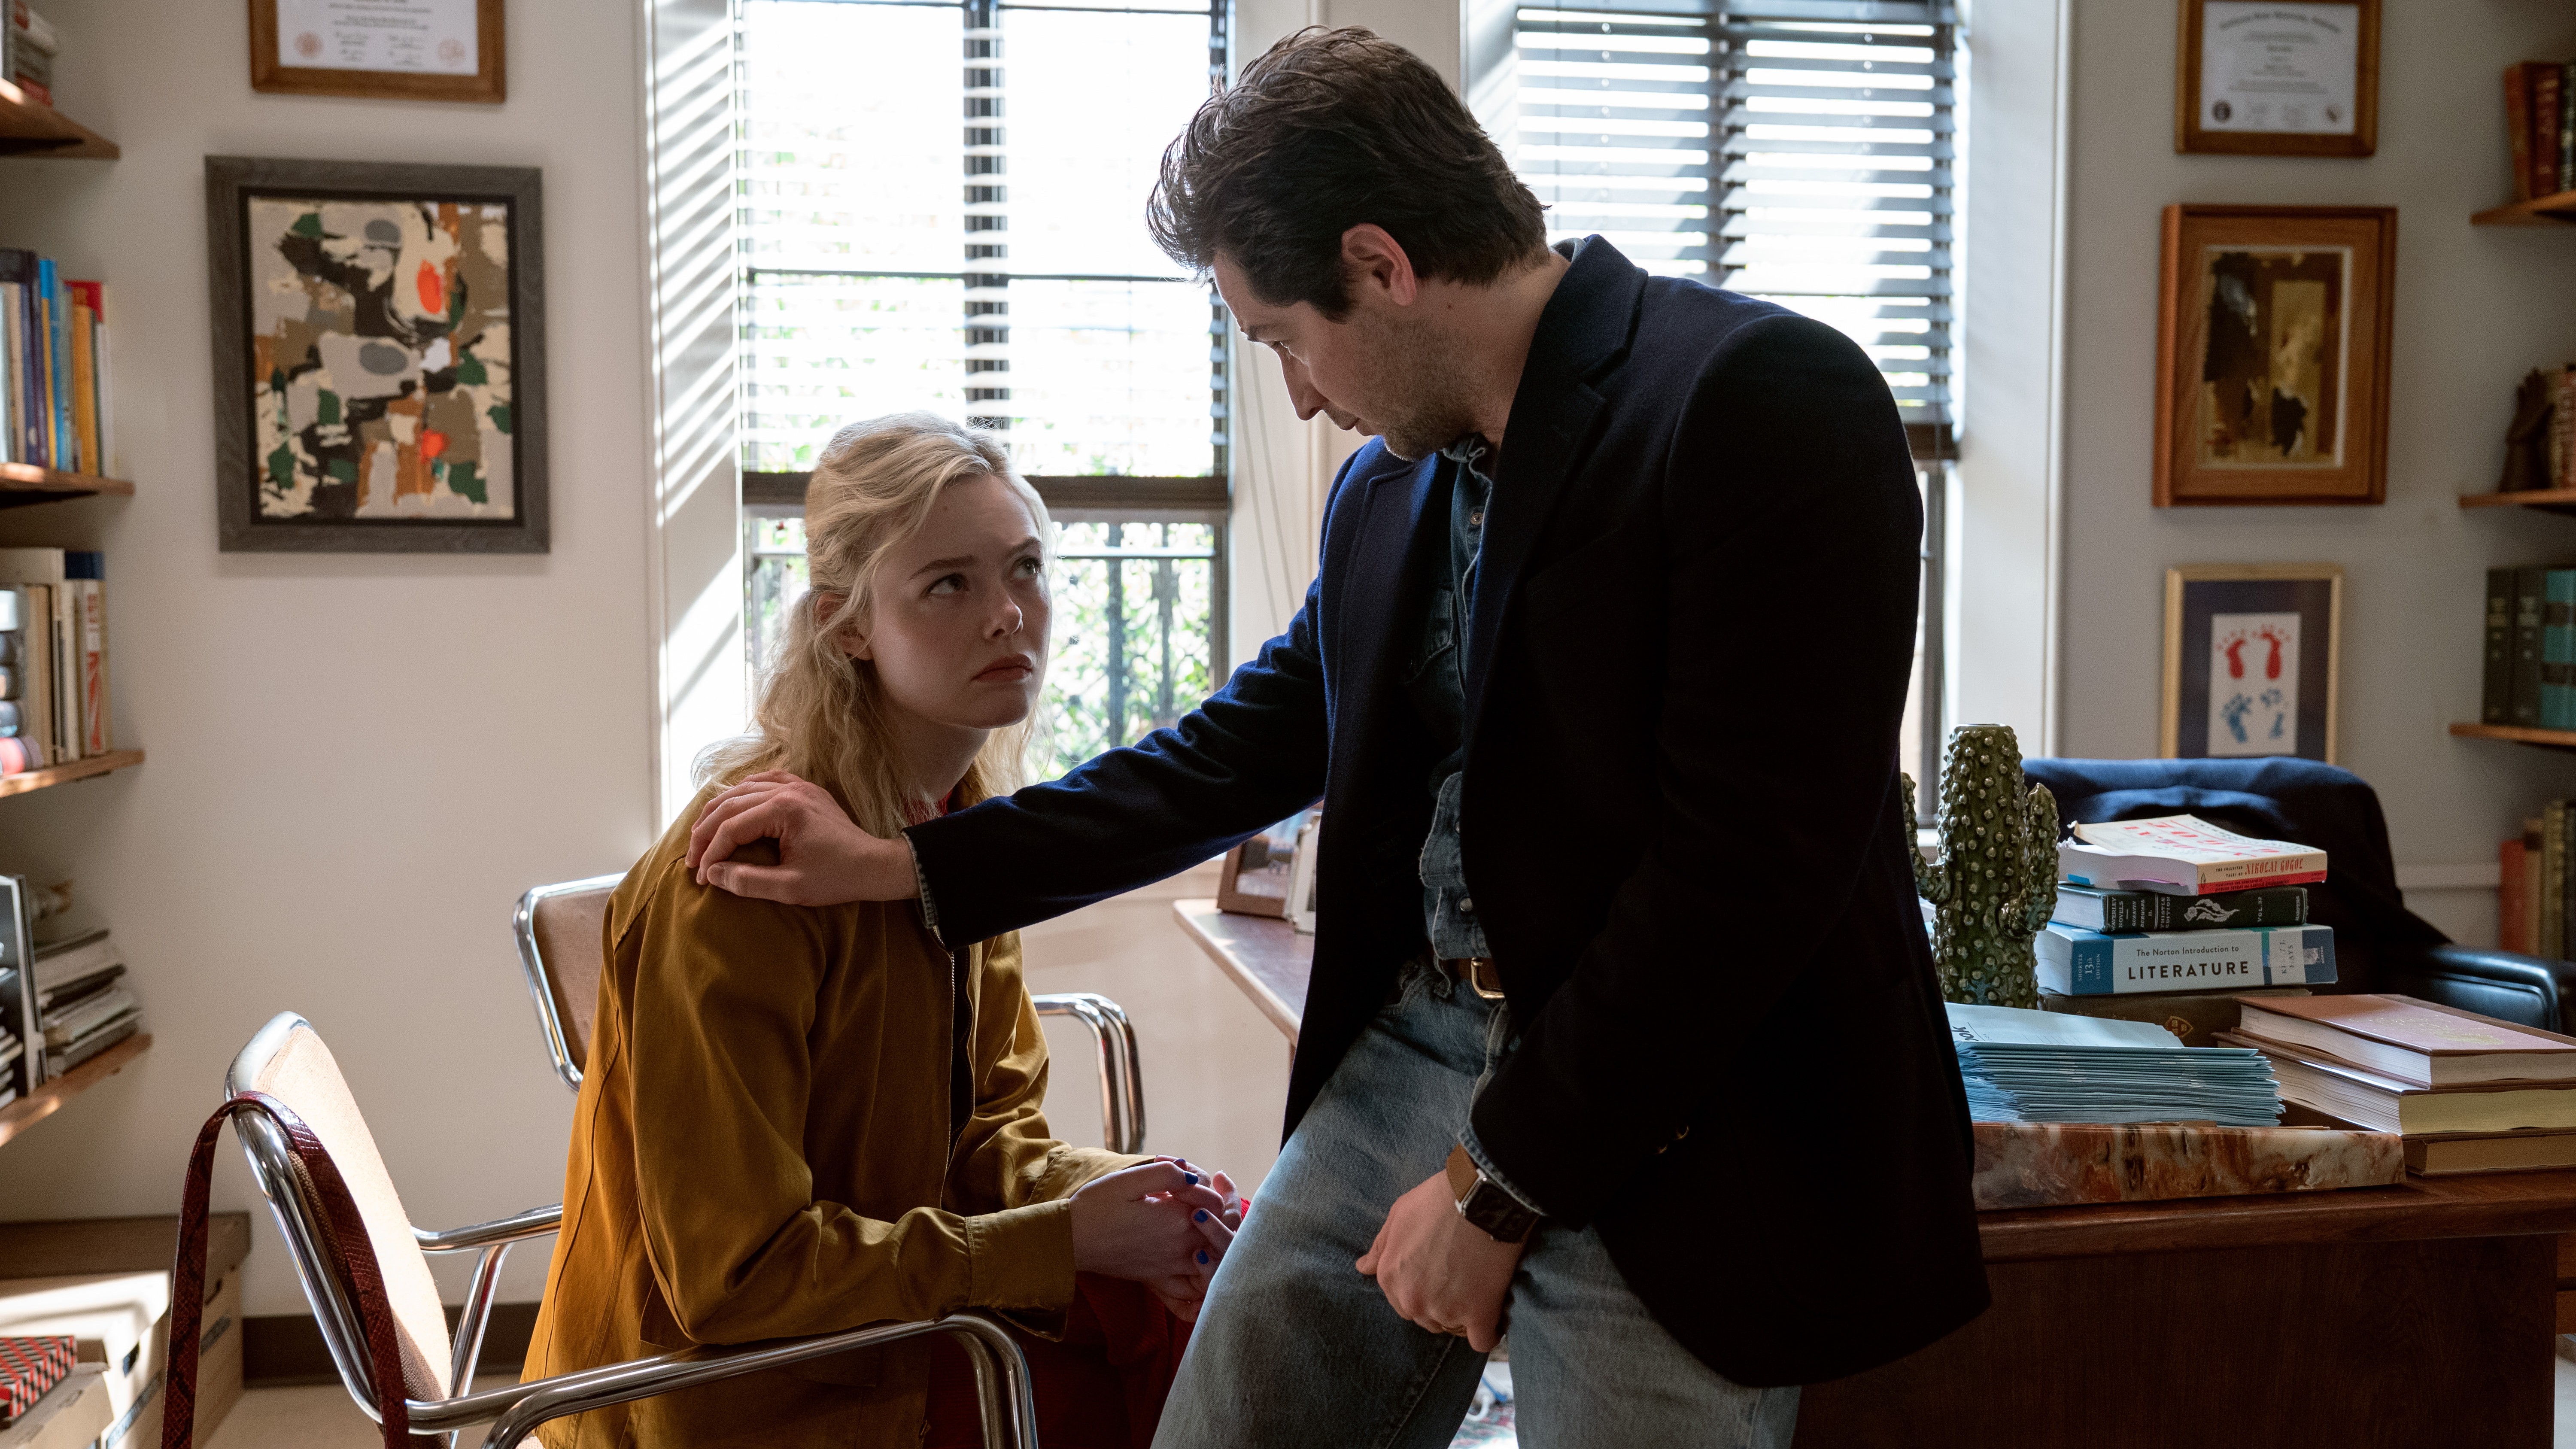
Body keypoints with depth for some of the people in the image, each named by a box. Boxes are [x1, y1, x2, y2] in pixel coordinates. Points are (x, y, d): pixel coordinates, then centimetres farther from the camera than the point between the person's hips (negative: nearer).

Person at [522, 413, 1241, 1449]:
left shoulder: (963, 812, 1)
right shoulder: (748, 863, -25)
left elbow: (987, 1127, 7)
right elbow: (733, 1275, -24)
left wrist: (1108, 1193, -14)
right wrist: (1064, 1238, -22)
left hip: (869, 1289, 7)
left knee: (1198, 1277, -6)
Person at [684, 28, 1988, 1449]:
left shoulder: (1766, 401, -14)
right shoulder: (1383, 485, 10)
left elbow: (1749, 863, -19)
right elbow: (1248, 744, 19)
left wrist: (1504, 1185, -13)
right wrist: (898, 865, 16)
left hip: (1672, 1140, -6)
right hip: (1410, 1052, 7)